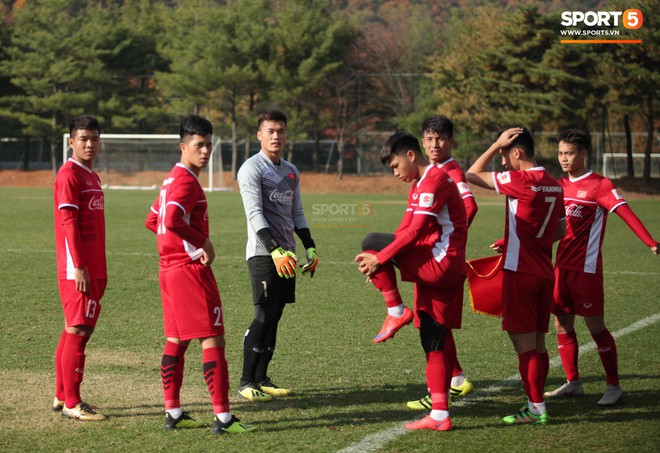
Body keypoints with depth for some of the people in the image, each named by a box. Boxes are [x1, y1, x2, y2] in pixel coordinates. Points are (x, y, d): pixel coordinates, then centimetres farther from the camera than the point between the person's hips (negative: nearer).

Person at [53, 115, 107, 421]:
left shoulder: (92, 176, 17)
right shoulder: (69, 175, -11)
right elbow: (68, 223, -17)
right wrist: (79, 267, -21)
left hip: (93, 268, 9)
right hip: (76, 269, -9)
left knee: (77, 330, 13)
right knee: (78, 331, -7)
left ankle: (62, 396, 20)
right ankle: (71, 403, -4)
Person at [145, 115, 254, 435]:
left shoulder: (172, 179, 16)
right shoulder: (186, 181, -15)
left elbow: (152, 221, 24)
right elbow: (172, 221, -31)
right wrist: (203, 242, -20)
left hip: (170, 268, 10)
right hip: (191, 269, -10)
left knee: (176, 340, 13)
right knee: (212, 339, -8)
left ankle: (173, 413, 17)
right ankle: (223, 417, -9)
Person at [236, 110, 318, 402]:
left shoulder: (291, 172, 17)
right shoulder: (252, 169, -8)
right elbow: (255, 214, -17)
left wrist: (309, 247, 12)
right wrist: (275, 249, -27)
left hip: (286, 254, 8)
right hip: (263, 253, -7)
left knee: (275, 316, 8)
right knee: (264, 316, -11)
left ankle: (261, 379, 14)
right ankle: (246, 382, -6)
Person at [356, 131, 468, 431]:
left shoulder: (434, 180, -11)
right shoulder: (419, 185, 21)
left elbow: (416, 232, -18)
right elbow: (406, 229, 20)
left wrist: (380, 257, -14)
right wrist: (379, 262, 7)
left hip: (439, 263, -10)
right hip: (440, 271, 10)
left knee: (371, 242, -10)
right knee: (435, 344, 8)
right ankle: (439, 415, 8)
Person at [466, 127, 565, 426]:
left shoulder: (521, 180, -15)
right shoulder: (553, 185, 9)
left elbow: (473, 175, -6)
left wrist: (497, 145, -1)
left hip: (520, 273, -8)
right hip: (544, 272, 8)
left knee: (524, 343, -4)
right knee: (537, 342, 12)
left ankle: (536, 409, -3)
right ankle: (536, 406, 17)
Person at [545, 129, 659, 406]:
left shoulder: (599, 185, -8)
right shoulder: (560, 186, 12)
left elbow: (624, 212, -21)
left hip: (586, 268, -7)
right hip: (562, 266, 7)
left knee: (595, 325, -5)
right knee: (562, 324, 8)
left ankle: (614, 386, 3)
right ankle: (573, 383, 20)